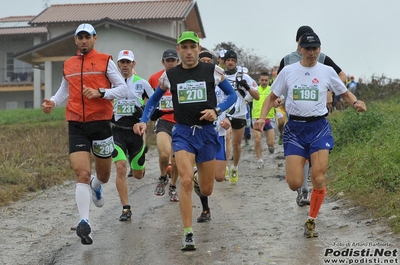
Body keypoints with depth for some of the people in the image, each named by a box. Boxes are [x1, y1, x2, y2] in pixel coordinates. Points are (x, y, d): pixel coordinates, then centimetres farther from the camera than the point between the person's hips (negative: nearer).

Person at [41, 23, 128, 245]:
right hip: (76, 125, 1)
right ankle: (84, 222, -15)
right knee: (82, 174, -14)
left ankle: (95, 185, 50)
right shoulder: (68, 65, 12)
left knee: (103, 175, 13)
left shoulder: (105, 61, 1)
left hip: (101, 123, -1)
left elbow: (123, 89, -2)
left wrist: (100, 92, -18)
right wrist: (52, 102, 6)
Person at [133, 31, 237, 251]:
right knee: (186, 181, -21)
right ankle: (188, 235, -13)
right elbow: (154, 99, 15)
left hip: (207, 132, 1)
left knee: (206, 189, 8)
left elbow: (232, 94, 7)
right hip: (183, 133, -1)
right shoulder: (169, 75, 2)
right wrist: (144, 121, -1)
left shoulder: (212, 71, -1)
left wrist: (216, 110, -11)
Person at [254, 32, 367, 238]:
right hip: (294, 128, 0)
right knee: (294, 184, -7)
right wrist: (262, 117, -7)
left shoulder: (327, 71, 2)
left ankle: (311, 222, 12)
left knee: (318, 179, -11)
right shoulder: (288, 71, 2)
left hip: (319, 128, 0)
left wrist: (356, 103, -9)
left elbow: (345, 93, 13)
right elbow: (272, 97, 9)